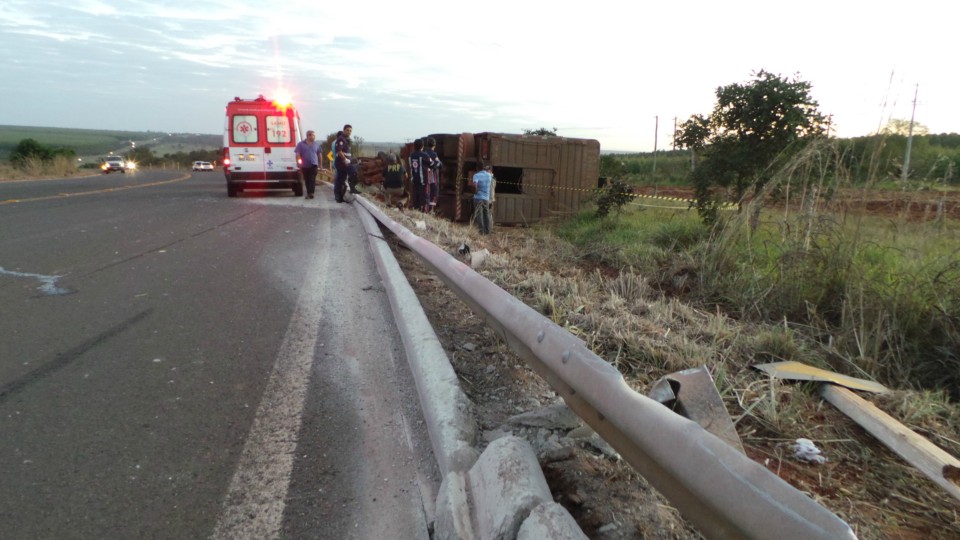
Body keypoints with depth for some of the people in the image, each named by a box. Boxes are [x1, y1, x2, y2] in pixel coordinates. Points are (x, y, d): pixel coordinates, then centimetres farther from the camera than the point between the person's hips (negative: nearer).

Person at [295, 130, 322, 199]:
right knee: (307, 180, 9)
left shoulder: (317, 144, 7)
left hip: (314, 165, -1)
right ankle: (309, 193, 19)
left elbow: (319, 155, 12)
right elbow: (298, 154, -1)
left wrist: (320, 165, 11)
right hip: (305, 166, 1)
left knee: (312, 180, -13)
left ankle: (311, 193, -18)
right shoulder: (301, 144, 2)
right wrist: (299, 164, -10)